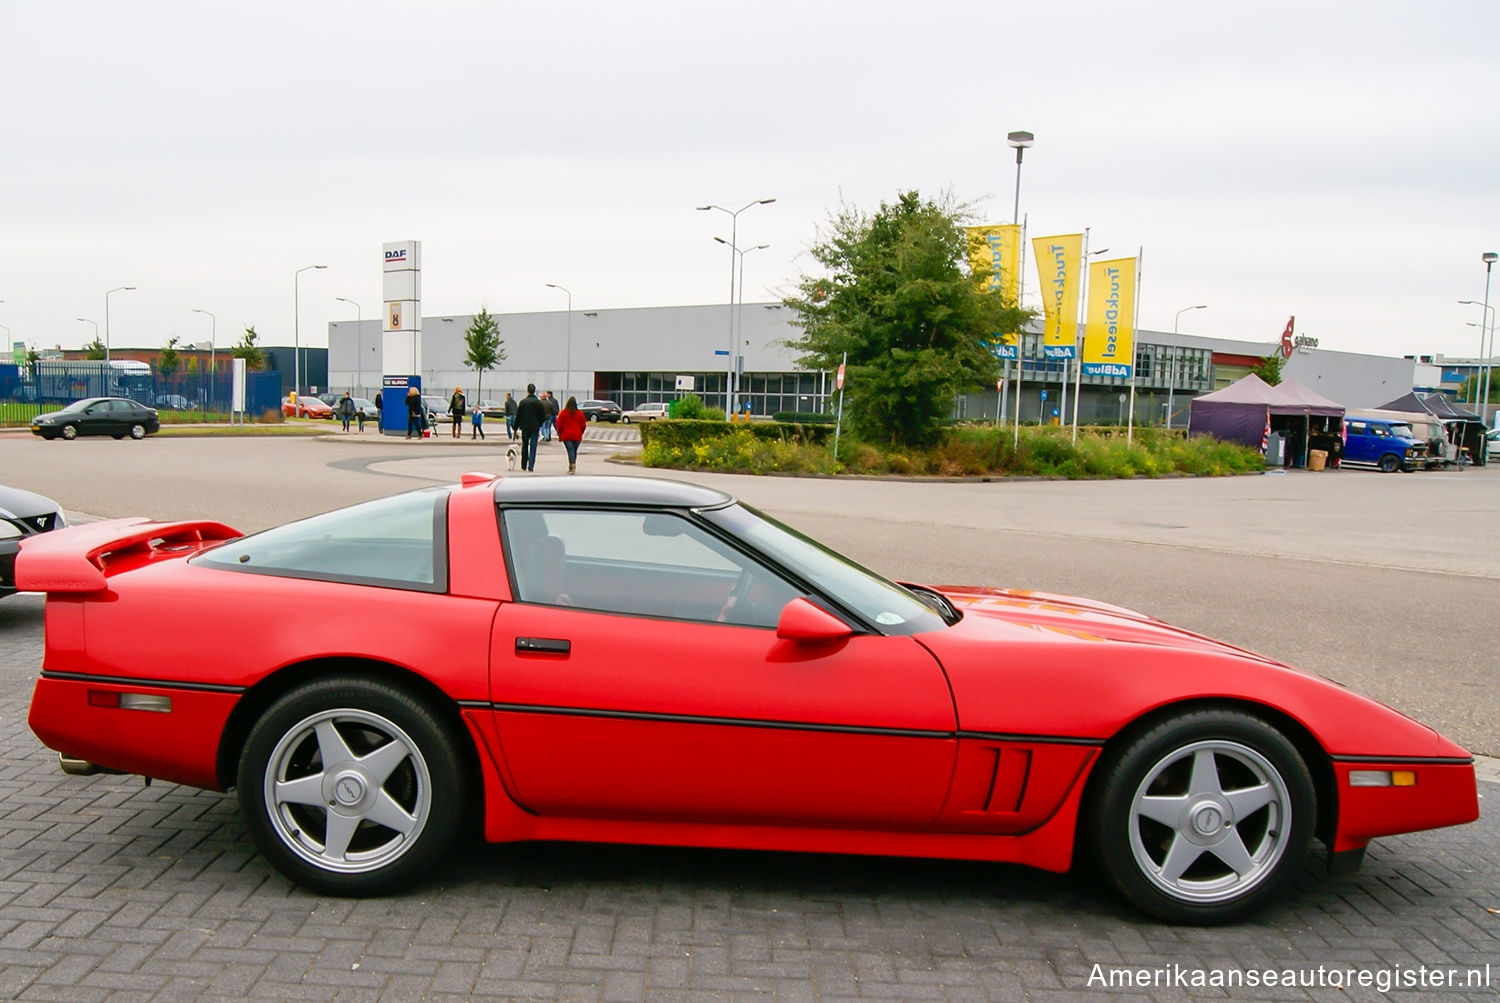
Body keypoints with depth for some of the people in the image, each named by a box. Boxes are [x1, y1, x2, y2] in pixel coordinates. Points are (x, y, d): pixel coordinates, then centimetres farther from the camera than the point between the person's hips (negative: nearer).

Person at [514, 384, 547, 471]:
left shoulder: (523, 402, -5)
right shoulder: (539, 402, -3)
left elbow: (518, 416, -3)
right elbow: (543, 417, 0)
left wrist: (515, 428, 4)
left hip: (525, 427, 0)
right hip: (535, 427, 0)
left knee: (524, 446, 14)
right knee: (533, 447, 0)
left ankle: (524, 466, 19)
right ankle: (531, 466, -8)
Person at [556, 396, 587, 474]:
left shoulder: (563, 413, -5)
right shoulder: (580, 413, 1)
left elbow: (559, 425, -3)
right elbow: (584, 426, 5)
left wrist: (560, 434, 9)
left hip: (566, 435, -2)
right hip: (577, 436, 2)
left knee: (570, 451, -6)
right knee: (574, 451, 14)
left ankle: (572, 466, -22)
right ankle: (572, 467, 23)